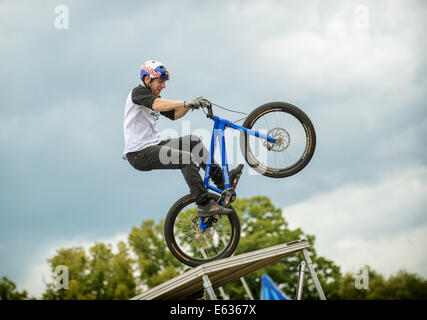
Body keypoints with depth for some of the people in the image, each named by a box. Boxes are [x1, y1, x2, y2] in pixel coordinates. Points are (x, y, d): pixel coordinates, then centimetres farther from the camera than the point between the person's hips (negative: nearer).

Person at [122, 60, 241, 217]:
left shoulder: (154, 96, 20)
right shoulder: (138, 92, -11)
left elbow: (173, 114, 18)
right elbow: (157, 104, -32)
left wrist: (192, 104, 1)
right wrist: (186, 102, -43)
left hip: (153, 145, 10)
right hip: (139, 154, -10)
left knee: (193, 141, 6)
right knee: (187, 158, -24)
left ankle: (221, 179, 7)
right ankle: (205, 205, -25)